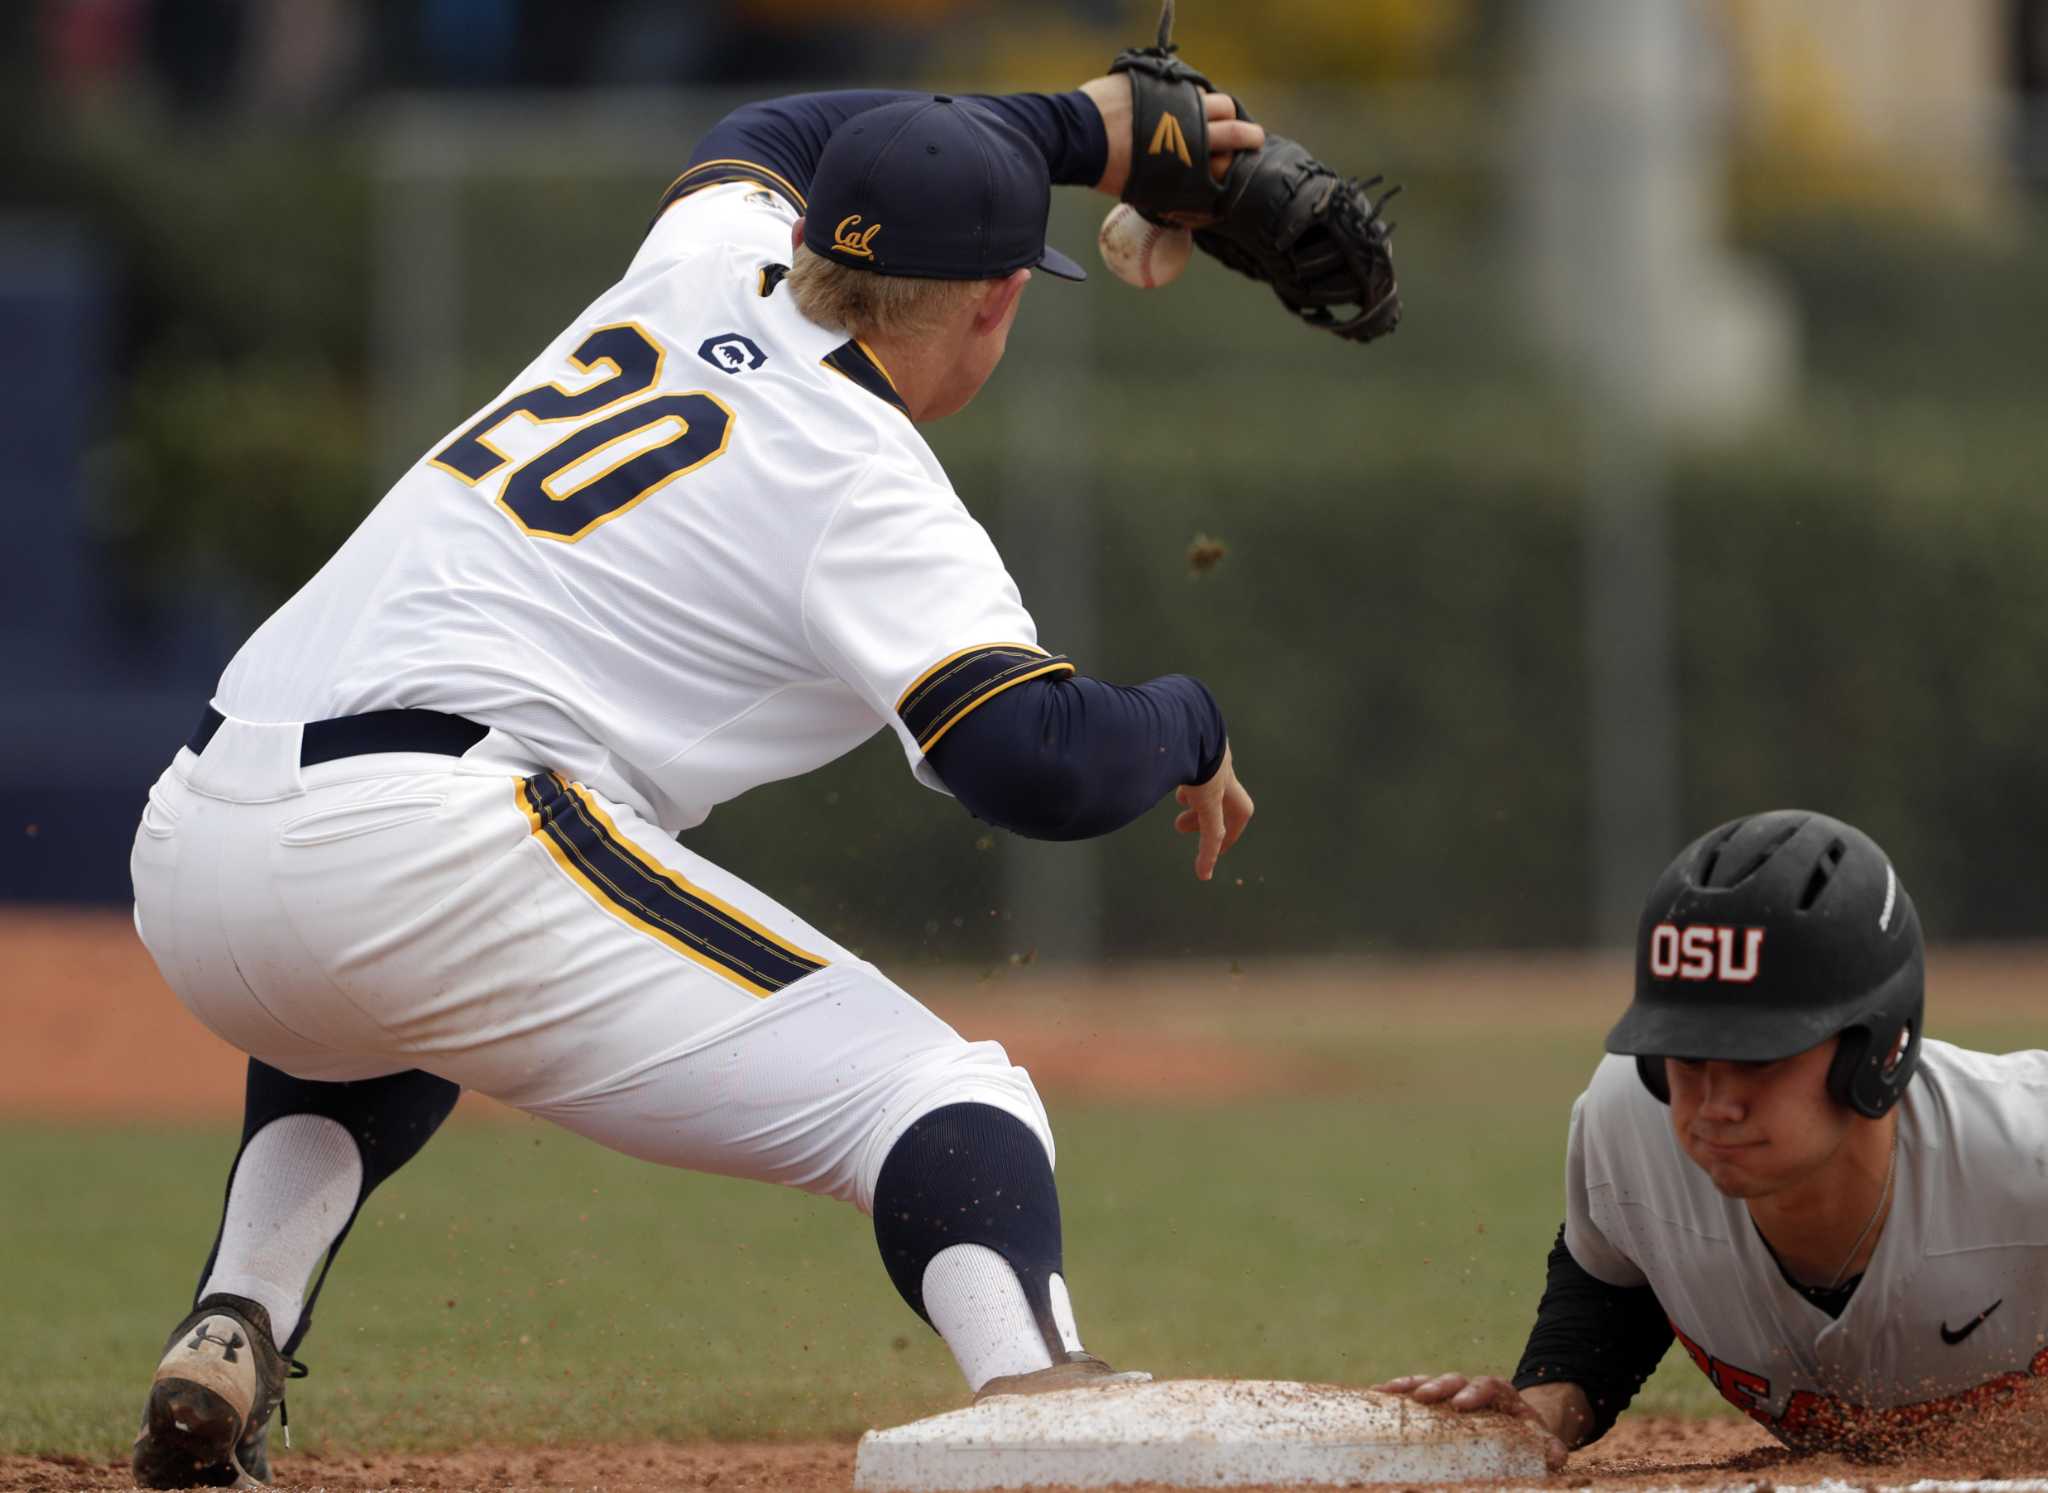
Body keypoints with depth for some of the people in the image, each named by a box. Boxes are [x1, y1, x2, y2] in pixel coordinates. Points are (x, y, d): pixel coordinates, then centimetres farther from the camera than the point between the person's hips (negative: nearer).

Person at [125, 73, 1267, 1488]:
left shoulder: (698, 267, 21)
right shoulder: (869, 492, 1)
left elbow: (773, 137, 47)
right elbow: (1048, 766, -12)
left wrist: (1090, 126, 49)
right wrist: (1192, 727, 10)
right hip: (426, 844, -8)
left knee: (366, 1019, 44)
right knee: (942, 1102, -7)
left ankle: (234, 1333, 18)